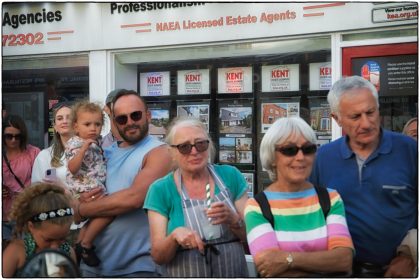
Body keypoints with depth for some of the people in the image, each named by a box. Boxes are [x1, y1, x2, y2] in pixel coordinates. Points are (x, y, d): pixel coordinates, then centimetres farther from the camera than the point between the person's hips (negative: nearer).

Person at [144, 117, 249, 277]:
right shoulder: (160, 190, -9)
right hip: (184, 274, -1)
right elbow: (158, 256, -10)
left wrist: (232, 219, -21)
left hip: (234, 273, 2)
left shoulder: (231, 176, -5)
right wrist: (174, 236, -28)